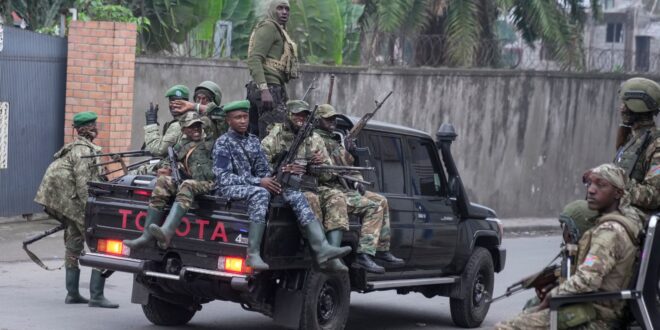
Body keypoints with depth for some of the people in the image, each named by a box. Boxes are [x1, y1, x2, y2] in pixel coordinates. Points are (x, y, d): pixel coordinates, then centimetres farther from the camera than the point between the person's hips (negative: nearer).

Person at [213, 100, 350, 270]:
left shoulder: (253, 141, 17)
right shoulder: (223, 143, -2)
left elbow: (263, 170, 17)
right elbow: (223, 177, -12)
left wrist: (270, 180, -9)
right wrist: (258, 182, -19)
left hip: (253, 186, 6)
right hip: (230, 188, -6)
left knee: (294, 194, -14)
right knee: (260, 193, -38)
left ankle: (321, 248, -28)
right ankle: (252, 255, -43)